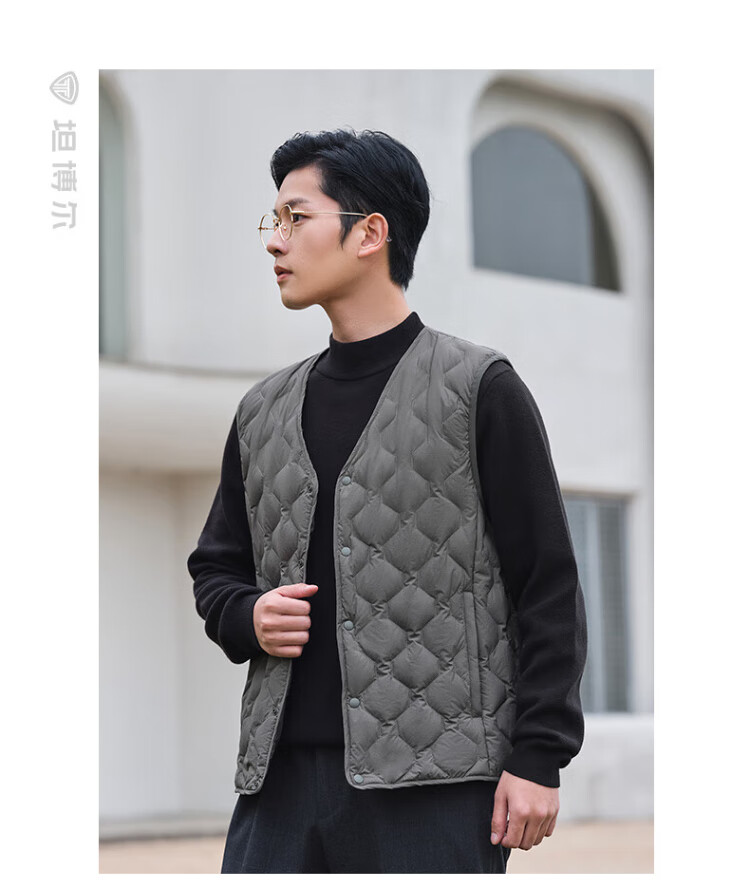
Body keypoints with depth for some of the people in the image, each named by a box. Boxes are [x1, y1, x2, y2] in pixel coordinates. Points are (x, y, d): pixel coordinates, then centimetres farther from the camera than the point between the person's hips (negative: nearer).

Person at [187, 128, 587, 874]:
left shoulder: (480, 390, 0)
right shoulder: (265, 411, 16)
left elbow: (548, 587, -2)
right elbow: (215, 566, 26)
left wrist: (538, 757, -8)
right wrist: (246, 617, 2)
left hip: (434, 785, -5)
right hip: (281, 778, 5)